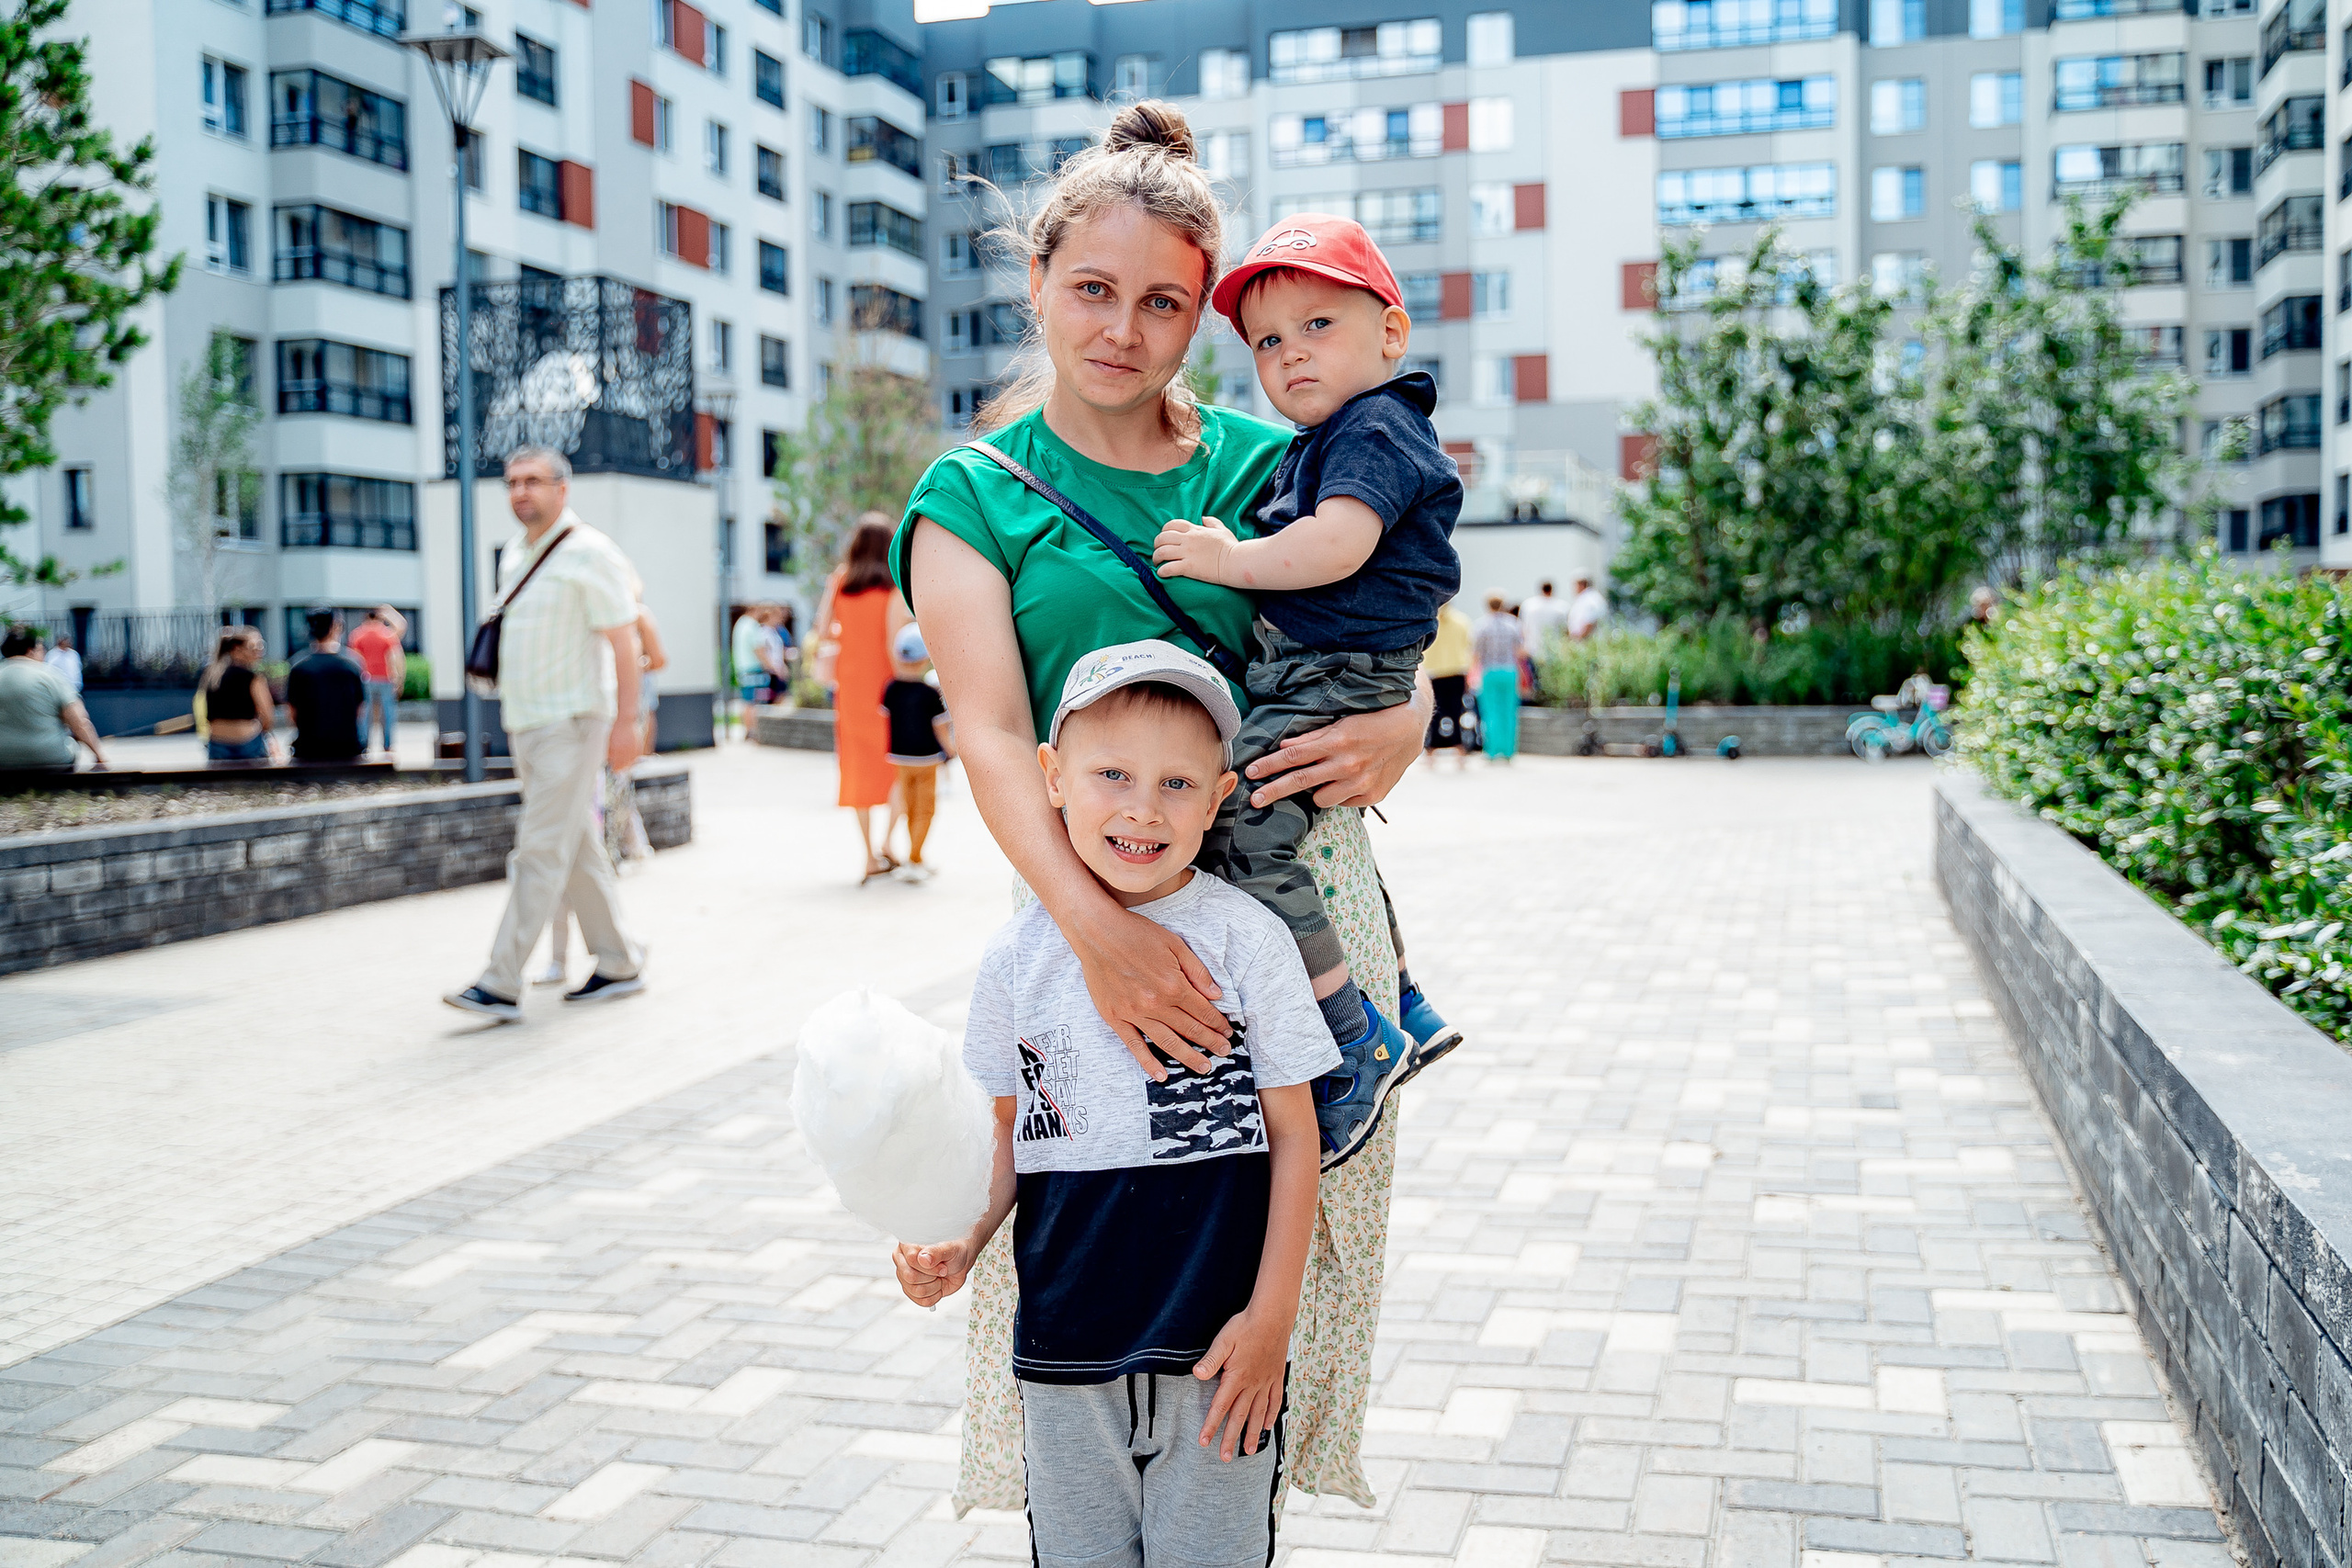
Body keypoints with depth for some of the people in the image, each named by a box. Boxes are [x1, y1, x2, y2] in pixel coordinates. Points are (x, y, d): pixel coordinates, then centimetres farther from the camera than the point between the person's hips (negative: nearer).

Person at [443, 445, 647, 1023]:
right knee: (578, 850, 12)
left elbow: (623, 642, -13)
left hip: (571, 721, -9)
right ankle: (619, 964, 20)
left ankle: (502, 985, -11)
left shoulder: (590, 553, -10)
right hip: (524, 723, 9)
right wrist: (514, 721, 20)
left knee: (541, 851, -10)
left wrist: (625, 721, -19)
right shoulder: (515, 554, 15)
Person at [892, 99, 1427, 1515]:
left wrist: (1400, 727, -15)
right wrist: (1097, 925, -26)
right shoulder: (974, 495, 2)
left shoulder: (1267, 463, 9)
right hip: (1102, 892, -2)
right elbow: (992, 733, -10)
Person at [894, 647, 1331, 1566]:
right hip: (1063, 1348, 3)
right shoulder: (1020, 955, -1)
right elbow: (1011, 1128, 9)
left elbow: (1294, 1135, -5)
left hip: (1218, 1348, -2)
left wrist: (1273, 1316, -7)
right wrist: (963, 1244, -8)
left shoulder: (1246, 939, -9)